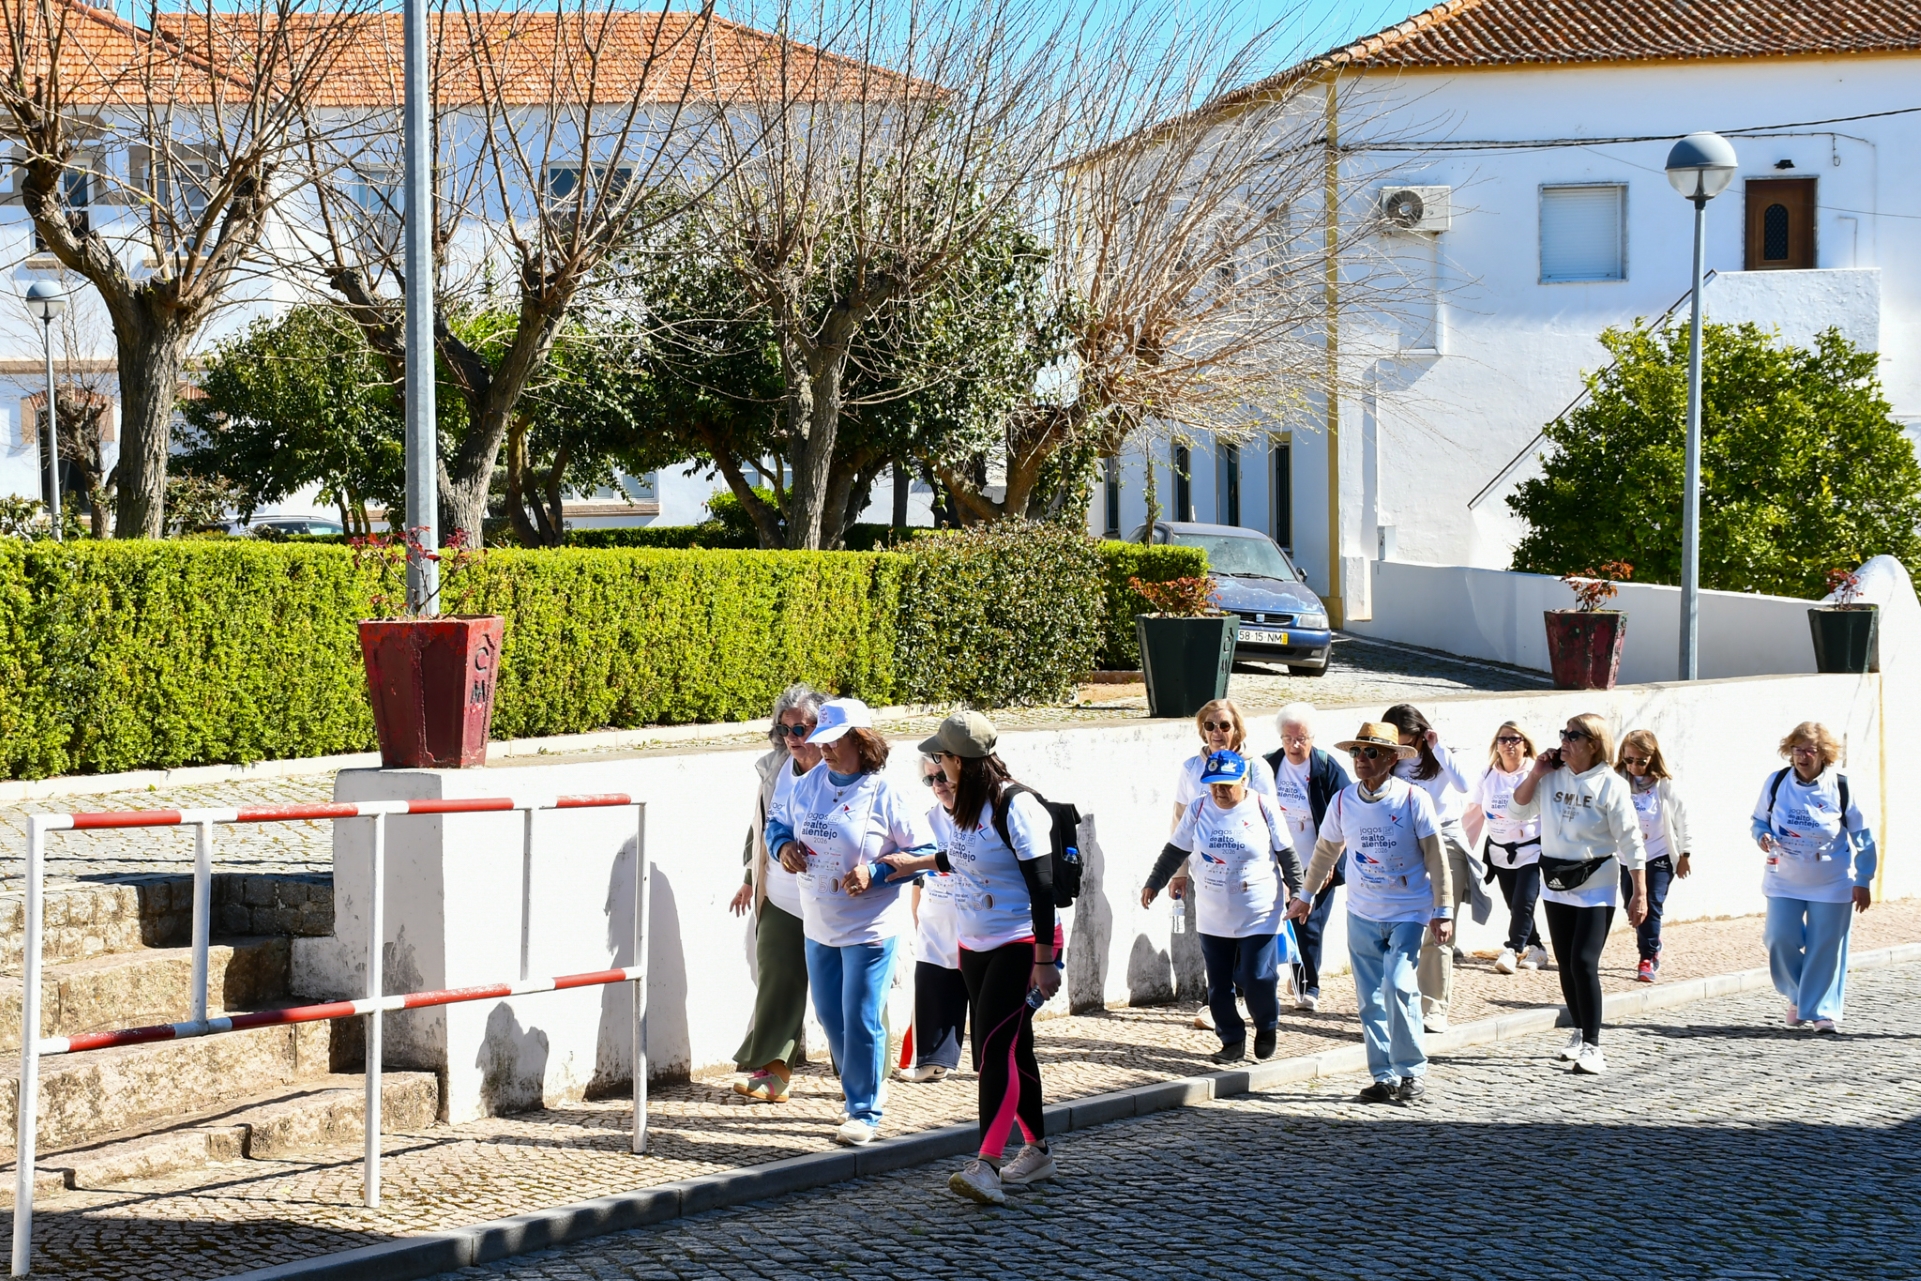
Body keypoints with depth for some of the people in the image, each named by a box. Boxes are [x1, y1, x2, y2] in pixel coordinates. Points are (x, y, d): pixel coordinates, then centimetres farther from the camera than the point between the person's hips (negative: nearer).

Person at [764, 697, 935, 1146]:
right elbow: (778, 823, 18)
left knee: (860, 1021, -5)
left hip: (869, 928, -6)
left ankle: (865, 1112, 9)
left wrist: (876, 873, -22)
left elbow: (925, 852, -11)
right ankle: (860, 1096, 30)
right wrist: (783, 845, -5)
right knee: (830, 1018, 13)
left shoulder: (884, 794, -13)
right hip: (819, 927, 6)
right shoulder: (810, 784, 4)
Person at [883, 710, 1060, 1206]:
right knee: (1013, 1050, 13)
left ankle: (987, 1166, -25)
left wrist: (1045, 959, -22)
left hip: (1021, 946, -8)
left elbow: (1041, 884, -20)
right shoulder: (967, 806, 6)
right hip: (975, 946, 8)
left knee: (995, 1048, -18)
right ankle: (1037, 1151, 24)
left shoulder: (1016, 807, -19)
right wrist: (918, 863, 36)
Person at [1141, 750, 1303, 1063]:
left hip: (1259, 916, -3)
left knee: (1257, 978, -6)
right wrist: (1154, 883, 10)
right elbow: (1175, 851, 11)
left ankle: (1267, 1028, 21)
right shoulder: (1199, 810, 2)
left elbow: (1288, 855, 2)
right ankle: (1232, 1041, 16)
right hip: (1213, 917, 3)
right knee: (1218, 984, 4)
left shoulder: (1264, 809, -5)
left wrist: (1297, 891, 0)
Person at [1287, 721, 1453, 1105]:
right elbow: (1326, 850, 16)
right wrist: (1305, 896, 25)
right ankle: (1384, 1076, 12)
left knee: (1398, 984, -18)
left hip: (1407, 911, -4)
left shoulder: (1413, 800, -10)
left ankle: (1411, 1070, -5)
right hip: (1362, 914, 4)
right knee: (1370, 998, 4)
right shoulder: (1344, 800, 0)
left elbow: (1436, 857, -6)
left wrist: (1443, 911, -8)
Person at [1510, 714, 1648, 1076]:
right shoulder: (1552, 777, 2)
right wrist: (1535, 774, -4)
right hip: (1555, 883, 5)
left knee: (1584, 963, -14)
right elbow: (1518, 809, 8)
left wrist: (1639, 893, -12)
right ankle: (1579, 1030, 30)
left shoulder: (1610, 785, -11)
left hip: (1596, 886, -5)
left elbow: (1631, 842, -10)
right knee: (1565, 964, 12)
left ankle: (1592, 1045, -10)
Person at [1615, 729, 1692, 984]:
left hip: (1659, 857, -3)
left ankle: (1648, 960, -2)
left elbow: (1682, 819, -2)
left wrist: (1684, 855, 2)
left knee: (1651, 907, -9)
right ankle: (1652, 950, 33)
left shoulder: (1664, 785, -11)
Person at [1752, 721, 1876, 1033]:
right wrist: (1763, 837, -13)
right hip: (1784, 881, 2)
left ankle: (1822, 1010, 12)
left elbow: (1862, 837, -1)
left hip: (1832, 884, -2)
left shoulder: (1841, 788, -7)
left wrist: (1863, 881, -4)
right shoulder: (1776, 783, -3)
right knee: (1781, 939, -5)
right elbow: (1759, 820, 11)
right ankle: (1797, 996, 20)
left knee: (1826, 947, -1)